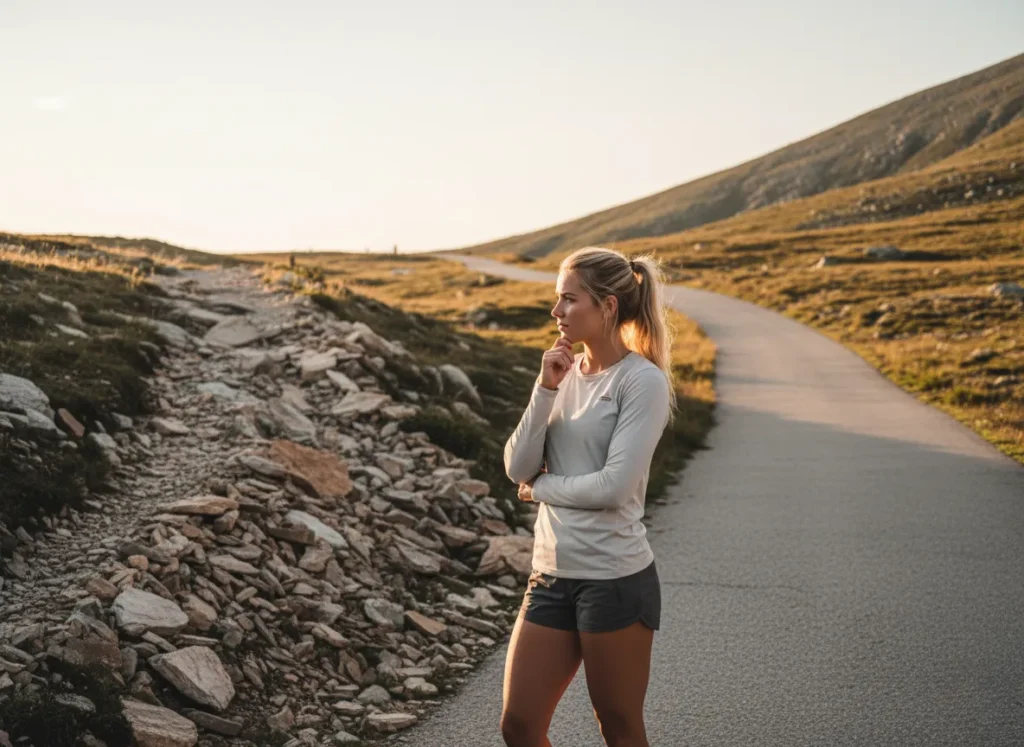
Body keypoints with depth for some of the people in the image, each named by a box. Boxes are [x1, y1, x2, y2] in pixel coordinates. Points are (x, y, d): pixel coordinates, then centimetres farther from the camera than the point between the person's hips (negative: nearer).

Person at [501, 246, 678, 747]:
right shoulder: (566, 372, 9)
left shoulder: (643, 381, -10)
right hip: (552, 575, 7)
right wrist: (545, 389, -9)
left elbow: (614, 486, -18)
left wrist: (539, 487, -4)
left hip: (615, 579, -6)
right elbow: (518, 467, 1)